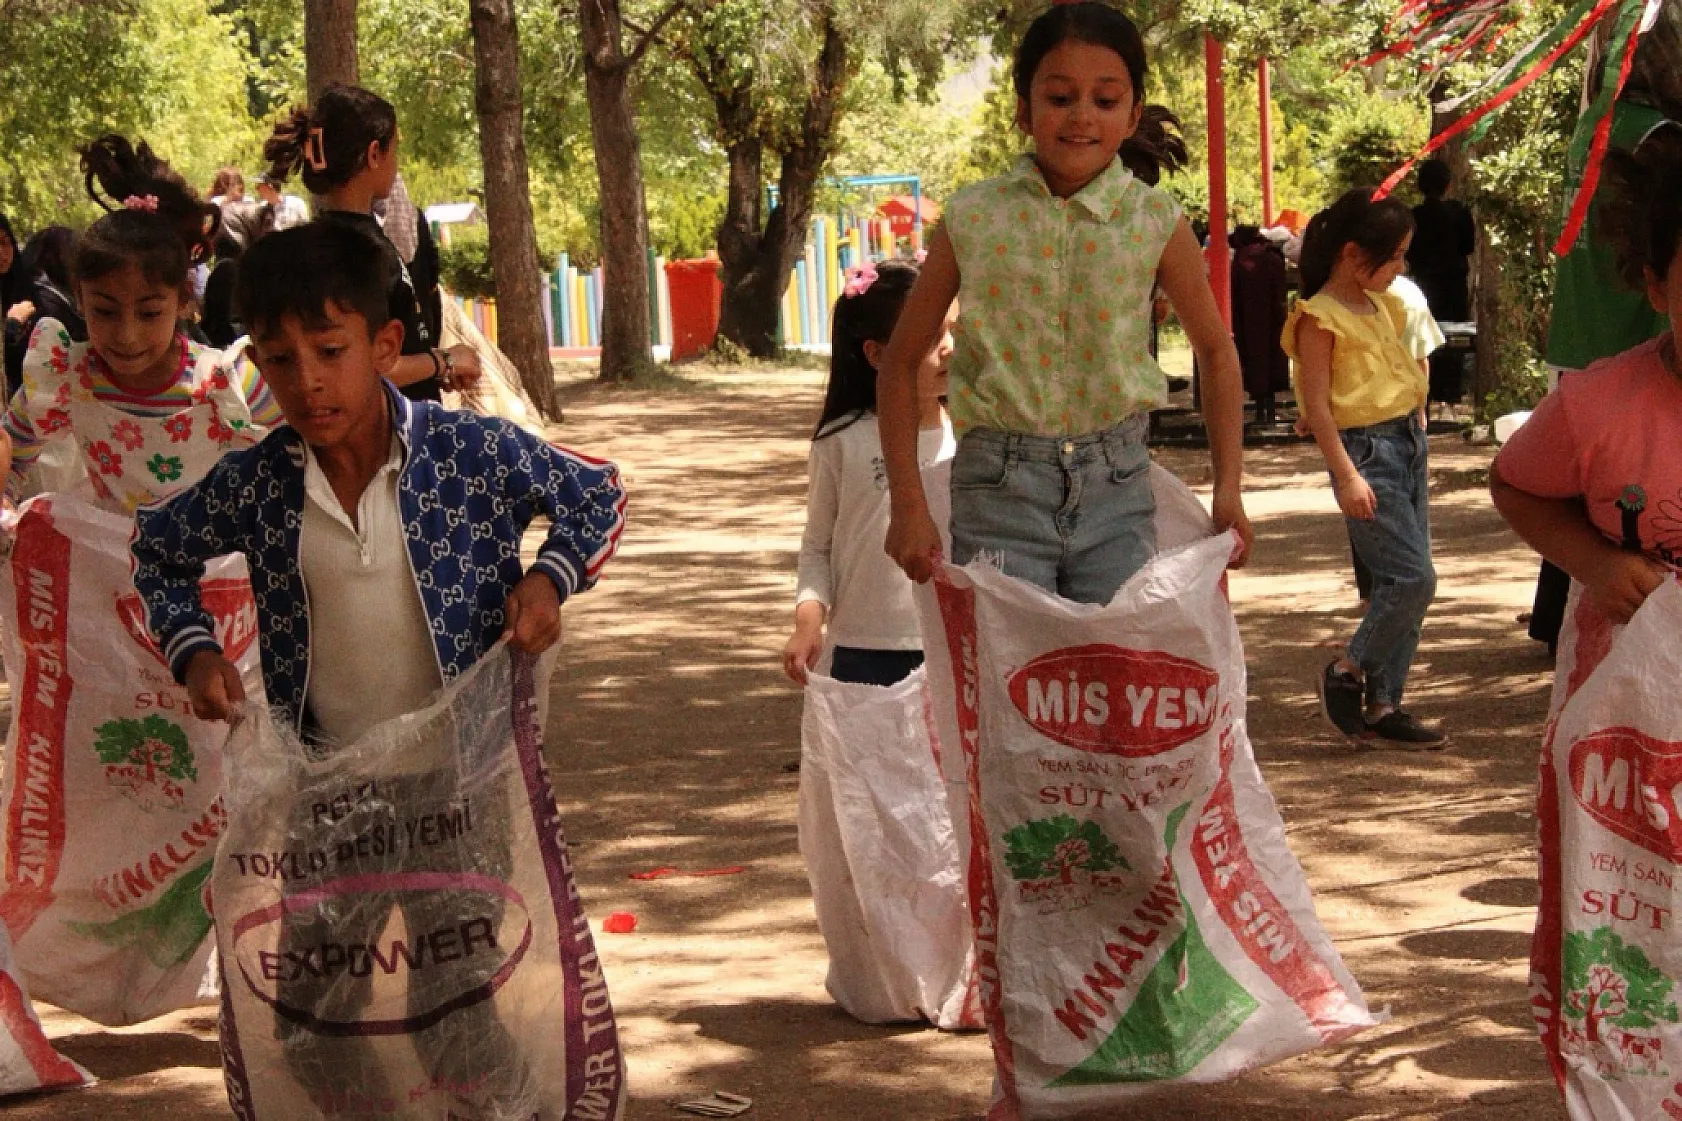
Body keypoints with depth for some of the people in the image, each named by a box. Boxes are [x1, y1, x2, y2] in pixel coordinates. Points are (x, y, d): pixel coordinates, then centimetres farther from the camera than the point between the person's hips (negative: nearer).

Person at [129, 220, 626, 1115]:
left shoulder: (474, 454, -13)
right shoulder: (255, 484, -7)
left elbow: (598, 496, 3)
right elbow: (158, 551, 13)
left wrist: (549, 578, -12)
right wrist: (192, 651, -1)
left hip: (456, 774, -3)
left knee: (450, 1009, 0)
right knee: (309, 1018, 11)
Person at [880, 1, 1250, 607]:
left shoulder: (1154, 222, -1)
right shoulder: (973, 220, -2)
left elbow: (1215, 350, 14)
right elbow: (903, 360, 7)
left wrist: (1228, 489, 7)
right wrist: (909, 504, 0)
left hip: (1115, 487, 1)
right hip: (999, 488, -1)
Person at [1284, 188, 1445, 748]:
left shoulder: (1382, 306, 14)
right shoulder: (1320, 317, -11)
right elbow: (1317, 405, -14)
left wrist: (1416, 419, 18)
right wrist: (1346, 476, -20)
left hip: (1407, 444, 9)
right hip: (1366, 450, -9)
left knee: (1404, 583, 7)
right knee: (1413, 577, -14)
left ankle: (1383, 704, 13)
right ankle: (1348, 672, 5)